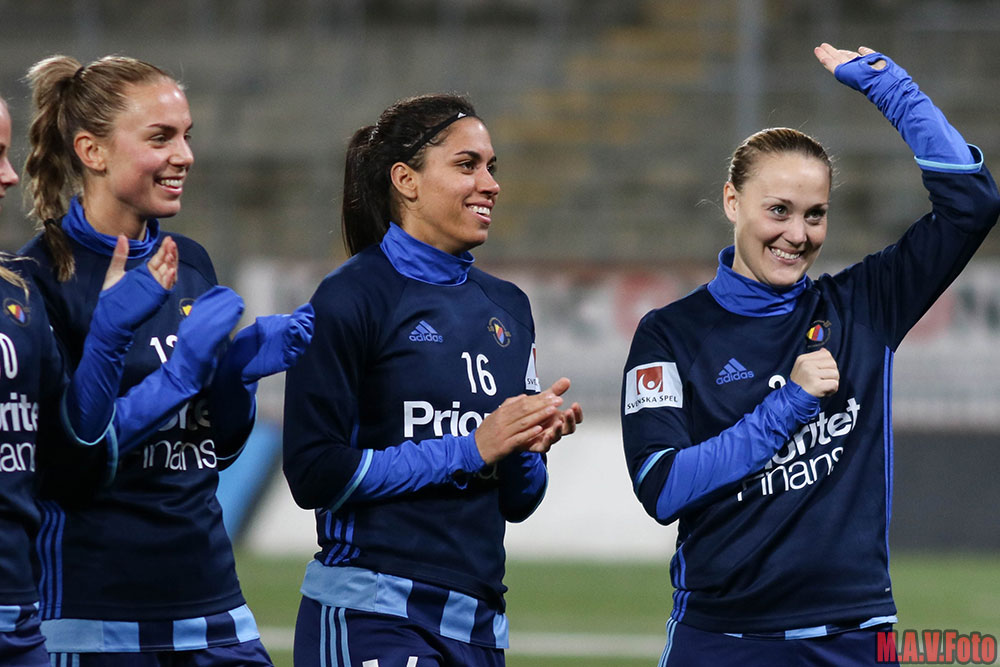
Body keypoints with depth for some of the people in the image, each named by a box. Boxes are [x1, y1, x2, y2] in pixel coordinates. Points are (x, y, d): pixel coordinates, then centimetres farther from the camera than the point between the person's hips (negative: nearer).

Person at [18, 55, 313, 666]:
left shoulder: (191, 264, 12)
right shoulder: (40, 277, -9)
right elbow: (60, 468, -15)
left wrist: (239, 374, -2)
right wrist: (178, 376, -19)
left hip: (207, 594, 6)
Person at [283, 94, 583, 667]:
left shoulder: (507, 307, 15)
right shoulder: (353, 297, -4)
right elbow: (315, 474, -13)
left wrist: (531, 447, -3)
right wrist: (470, 449, -12)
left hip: (479, 621, 7)